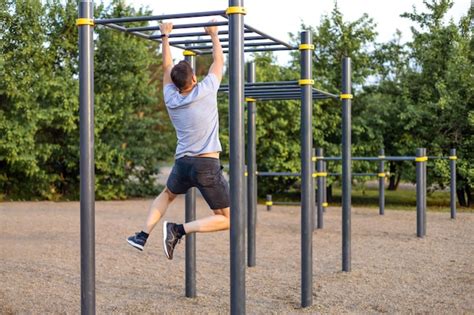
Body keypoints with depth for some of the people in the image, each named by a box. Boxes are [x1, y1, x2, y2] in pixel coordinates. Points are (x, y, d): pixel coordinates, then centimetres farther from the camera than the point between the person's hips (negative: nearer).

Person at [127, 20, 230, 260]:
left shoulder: (171, 99, 5)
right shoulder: (205, 91, -7)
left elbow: (167, 67, 19)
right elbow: (219, 61, 7)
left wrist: (165, 37, 29)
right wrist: (213, 35, 21)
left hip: (182, 164, 5)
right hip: (207, 166, -5)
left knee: (166, 195, 35)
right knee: (226, 220, 2)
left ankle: (143, 234, 19)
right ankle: (179, 229, -13)